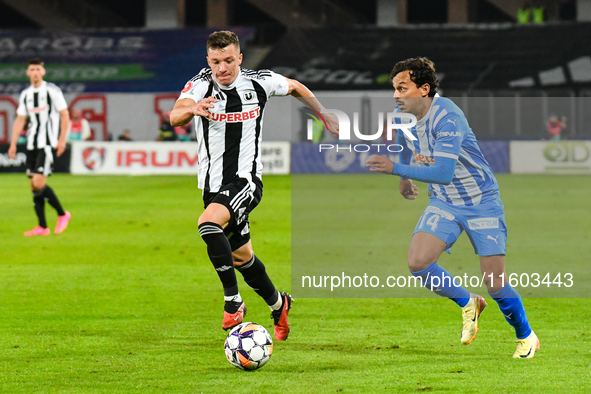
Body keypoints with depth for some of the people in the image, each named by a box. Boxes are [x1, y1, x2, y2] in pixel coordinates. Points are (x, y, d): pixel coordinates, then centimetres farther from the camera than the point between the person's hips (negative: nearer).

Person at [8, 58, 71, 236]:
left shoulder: (52, 91, -5)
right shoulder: (25, 94, 12)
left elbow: (65, 115, -4)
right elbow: (20, 120, 16)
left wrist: (62, 140, -11)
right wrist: (13, 144, 9)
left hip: (47, 143, -6)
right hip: (32, 144, 6)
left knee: (38, 183, -16)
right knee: (34, 185, 3)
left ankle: (62, 214, 1)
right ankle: (42, 227, 7)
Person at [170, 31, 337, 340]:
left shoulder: (260, 82, -8)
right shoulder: (200, 85, -12)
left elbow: (295, 87, 15)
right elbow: (175, 117, -32)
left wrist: (323, 115, 21)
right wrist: (190, 109, -54)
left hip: (246, 179, -3)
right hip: (213, 184, 3)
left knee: (208, 223, -30)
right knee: (241, 255, 16)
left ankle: (232, 301, -22)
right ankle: (278, 304, 39)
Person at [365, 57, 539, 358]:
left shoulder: (447, 117, -27)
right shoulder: (402, 116, -5)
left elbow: (444, 173, -35)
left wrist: (396, 169, -37)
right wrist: (404, 178, 25)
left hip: (481, 201, -6)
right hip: (443, 203, 6)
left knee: (495, 283, -6)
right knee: (418, 263, -17)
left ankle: (526, 337, 21)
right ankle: (468, 304, 10)